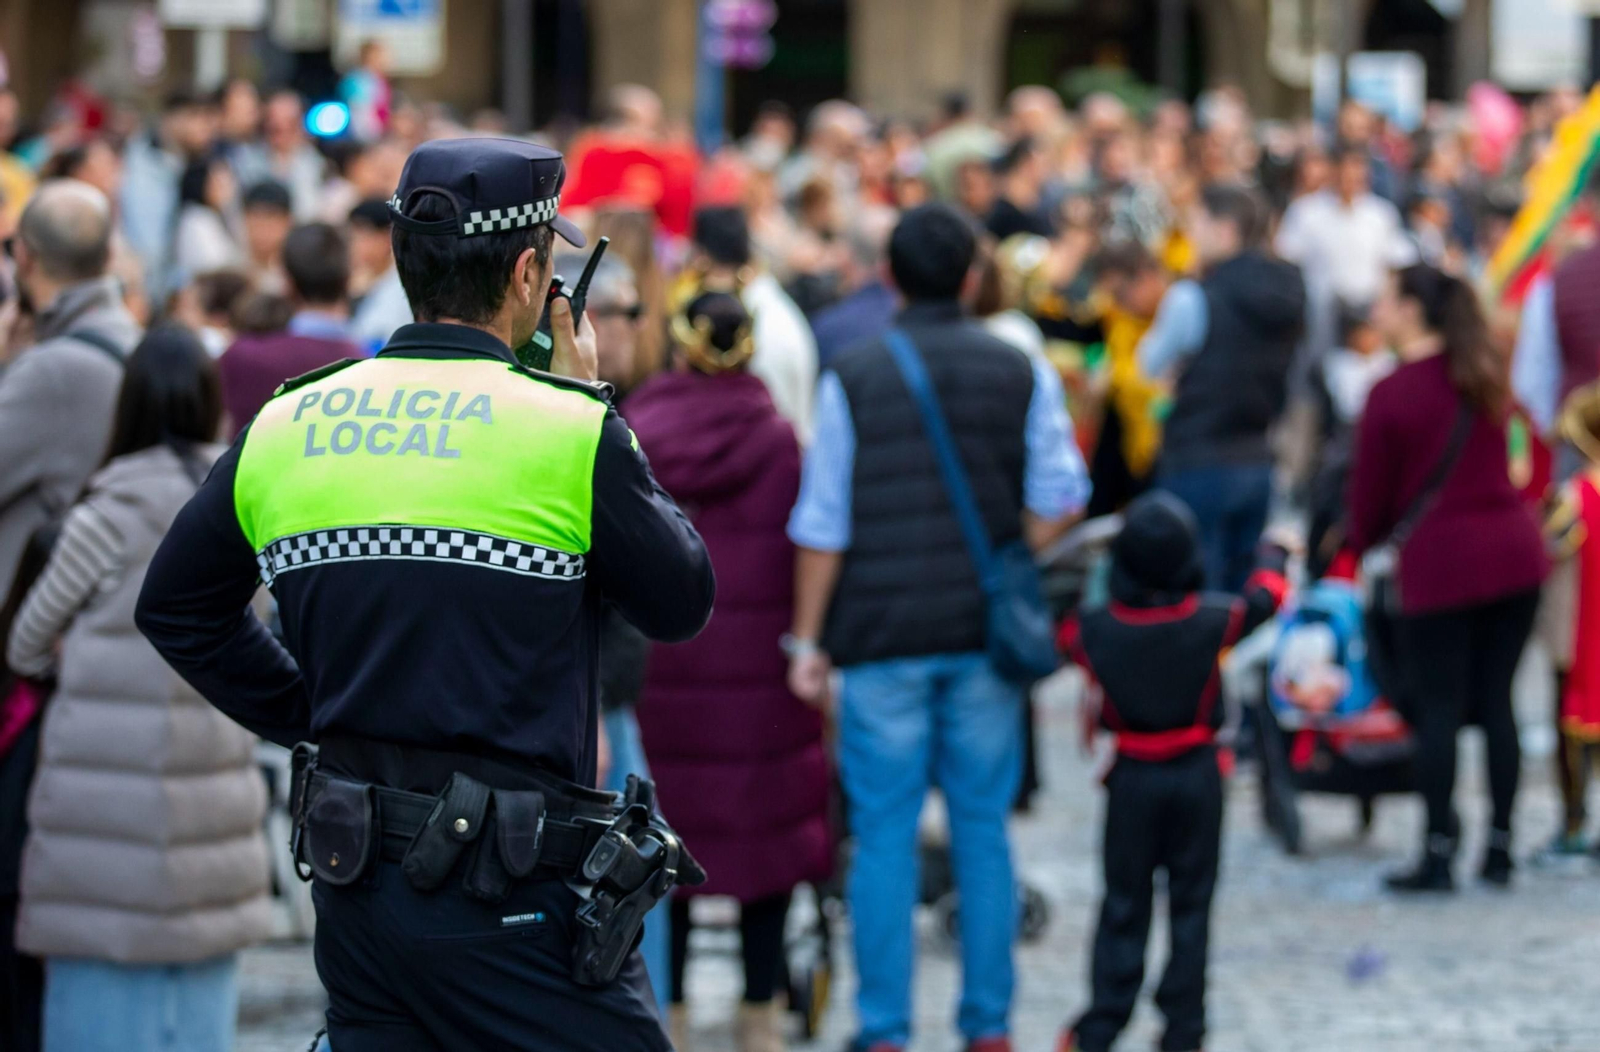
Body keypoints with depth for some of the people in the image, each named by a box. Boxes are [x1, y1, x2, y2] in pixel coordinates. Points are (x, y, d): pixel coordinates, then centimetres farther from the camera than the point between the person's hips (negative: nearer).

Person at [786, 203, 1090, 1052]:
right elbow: (1054, 504, 1)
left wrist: (809, 640, 4)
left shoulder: (852, 379, -2)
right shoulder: (1022, 375, 3)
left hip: (882, 633, -2)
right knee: (983, 830, 9)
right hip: (987, 634, 2)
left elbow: (821, 526, -2)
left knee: (884, 836, 2)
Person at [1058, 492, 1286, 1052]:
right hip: (1198, 775, 0)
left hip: (1132, 778, 0)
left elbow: (1062, 632, 9)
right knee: (1190, 905, 8)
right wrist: (1275, 556, 29)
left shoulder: (1097, 630, -13)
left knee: (1124, 905, 9)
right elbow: (1262, 601, 9)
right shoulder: (1211, 621, -11)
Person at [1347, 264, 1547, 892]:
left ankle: (1438, 857, 2)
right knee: (1495, 701, 11)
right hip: (1514, 551, 5)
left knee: (1437, 709, 1)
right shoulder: (1486, 377, 9)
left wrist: (1361, 545, 18)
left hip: (1439, 562, -5)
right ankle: (1499, 847, 13)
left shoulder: (1392, 396, -8)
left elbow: (1371, 493, -2)